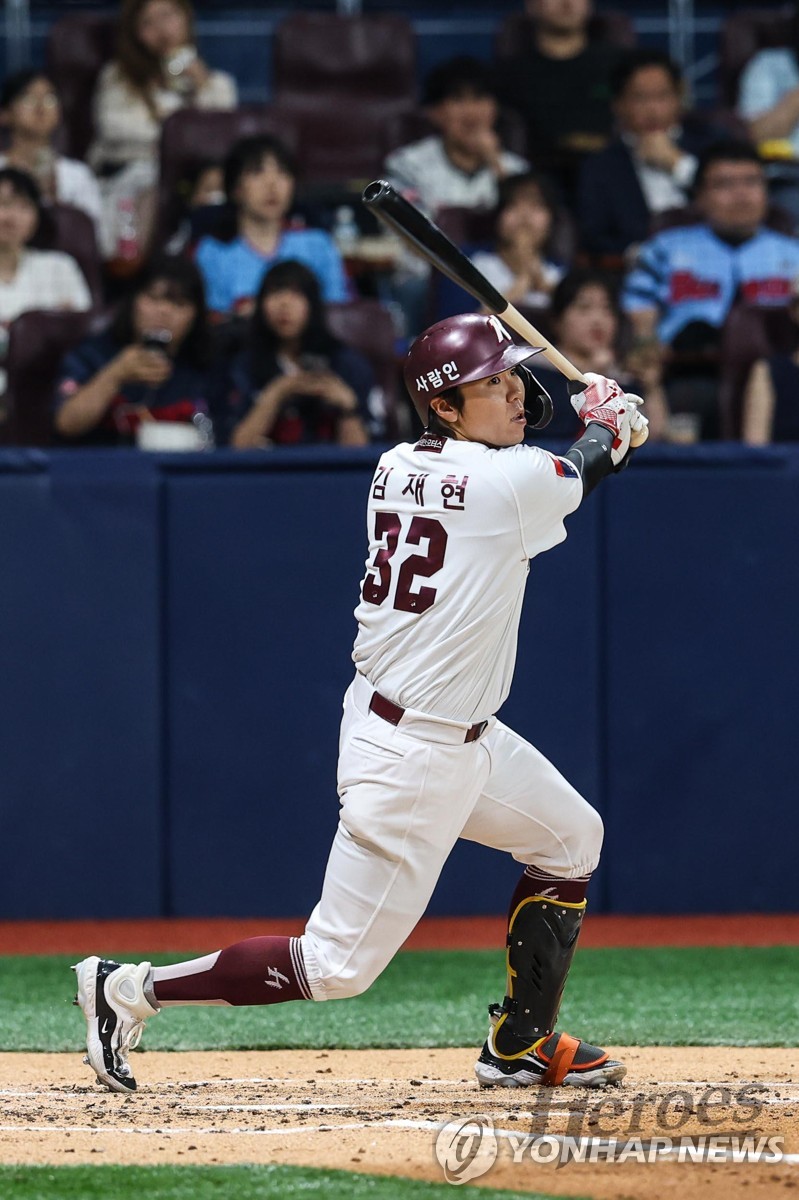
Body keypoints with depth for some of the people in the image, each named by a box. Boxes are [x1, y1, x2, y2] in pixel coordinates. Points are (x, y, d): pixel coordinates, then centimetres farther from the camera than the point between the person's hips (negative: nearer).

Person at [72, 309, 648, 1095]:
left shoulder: (397, 468, 3)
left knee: (571, 840, 24)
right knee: (338, 964, -4)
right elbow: (586, 470, 5)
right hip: (412, 757, -10)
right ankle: (131, 989, 2)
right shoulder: (511, 483, -18)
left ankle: (520, 1047, 30)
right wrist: (608, 422, 26)